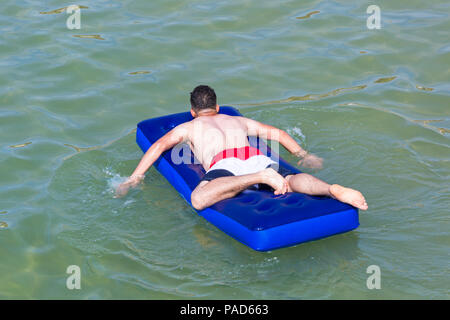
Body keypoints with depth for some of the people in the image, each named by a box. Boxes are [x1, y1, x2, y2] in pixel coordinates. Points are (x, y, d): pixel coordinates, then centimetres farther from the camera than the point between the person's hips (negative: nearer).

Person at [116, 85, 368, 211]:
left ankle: (263, 177, -45)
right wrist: (304, 155, 50)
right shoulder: (238, 121, 41)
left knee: (199, 200, -29)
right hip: (258, 159, 4)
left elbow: (158, 146, 20)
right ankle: (332, 190, -49)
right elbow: (277, 133, 42)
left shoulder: (187, 127, 33)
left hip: (224, 164, -4)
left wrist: (134, 179, 23)